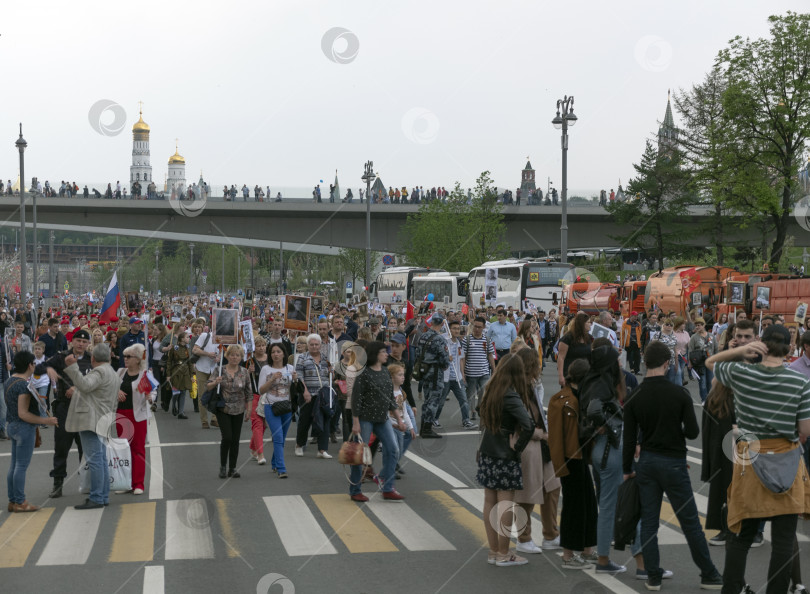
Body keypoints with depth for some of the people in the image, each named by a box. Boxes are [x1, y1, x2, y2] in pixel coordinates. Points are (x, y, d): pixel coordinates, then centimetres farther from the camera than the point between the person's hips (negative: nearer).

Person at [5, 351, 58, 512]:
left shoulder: (9, 382, 10)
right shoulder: (24, 385, -19)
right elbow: (23, 413, -22)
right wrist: (45, 421, -20)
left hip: (12, 426, 10)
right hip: (25, 427, -10)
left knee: (14, 465, 12)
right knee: (22, 466, -4)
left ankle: (12, 500, 17)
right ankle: (20, 502, -1)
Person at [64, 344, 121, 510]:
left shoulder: (100, 372, -9)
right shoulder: (113, 374, 23)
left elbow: (85, 385, -26)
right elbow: (115, 402, 26)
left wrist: (72, 367, -25)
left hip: (92, 420, -11)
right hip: (99, 421, 11)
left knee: (95, 460, -11)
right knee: (101, 460, 12)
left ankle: (96, 499, -13)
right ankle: (103, 496, 16)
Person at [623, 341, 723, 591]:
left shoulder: (634, 398, -4)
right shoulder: (679, 394, -12)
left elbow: (629, 439, -1)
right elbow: (693, 431, -10)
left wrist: (627, 470, 9)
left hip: (646, 464, 3)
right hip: (674, 464, -3)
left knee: (649, 522, 8)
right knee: (690, 522, 5)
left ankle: (653, 577, 10)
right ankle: (709, 575, 15)